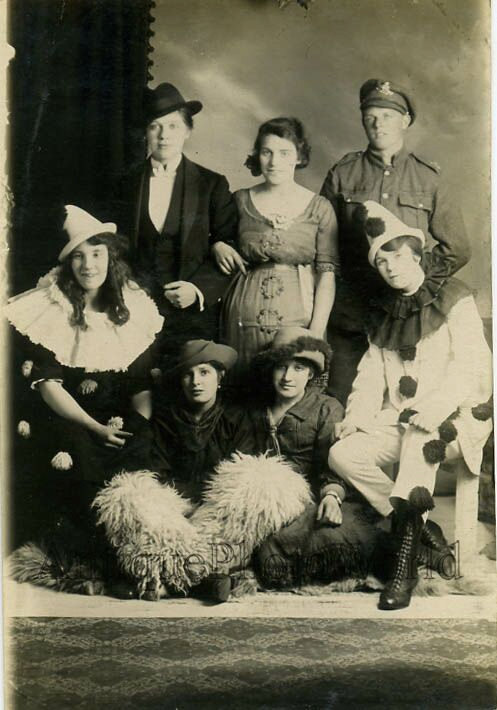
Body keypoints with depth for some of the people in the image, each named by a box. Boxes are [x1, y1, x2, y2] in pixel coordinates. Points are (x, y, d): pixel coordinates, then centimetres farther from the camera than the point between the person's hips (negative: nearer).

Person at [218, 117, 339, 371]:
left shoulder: (320, 208, 1)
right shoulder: (240, 201, 6)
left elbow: (327, 273, -2)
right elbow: (218, 240, 21)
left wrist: (317, 330, -10)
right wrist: (218, 247, -3)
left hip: (298, 317, -1)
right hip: (245, 319, 2)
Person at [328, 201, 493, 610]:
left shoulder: (454, 299, 2)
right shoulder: (385, 317, 18)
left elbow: (470, 366, -10)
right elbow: (371, 375, 10)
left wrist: (430, 414, -25)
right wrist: (356, 418, -9)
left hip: (454, 419, -5)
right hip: (399, 422, 5)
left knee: (418, 441, -37)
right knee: (343, 455, -18)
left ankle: (405, 564, -36)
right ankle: (411, 526, -10)